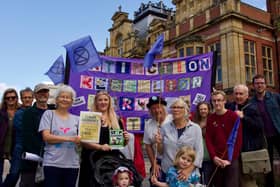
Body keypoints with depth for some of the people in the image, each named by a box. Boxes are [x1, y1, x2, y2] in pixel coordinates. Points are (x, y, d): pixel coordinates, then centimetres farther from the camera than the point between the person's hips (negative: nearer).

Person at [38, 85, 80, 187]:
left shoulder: (76, 119, 11)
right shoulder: (49, 114, 3)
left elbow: (80, 139, 9)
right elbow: (46, 137, -8)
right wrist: (69, 138, -17)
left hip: (72, 164, 3)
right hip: (52, 163, -3)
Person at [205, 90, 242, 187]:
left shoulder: (234, 116, -6)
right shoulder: (210, 118, 5)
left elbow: (238, 140, -9)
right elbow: (208, 139, 2)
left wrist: (230, 159, -13)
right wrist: (214, 157, -11)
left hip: (232, 159, -3)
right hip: (216, 160, 3)